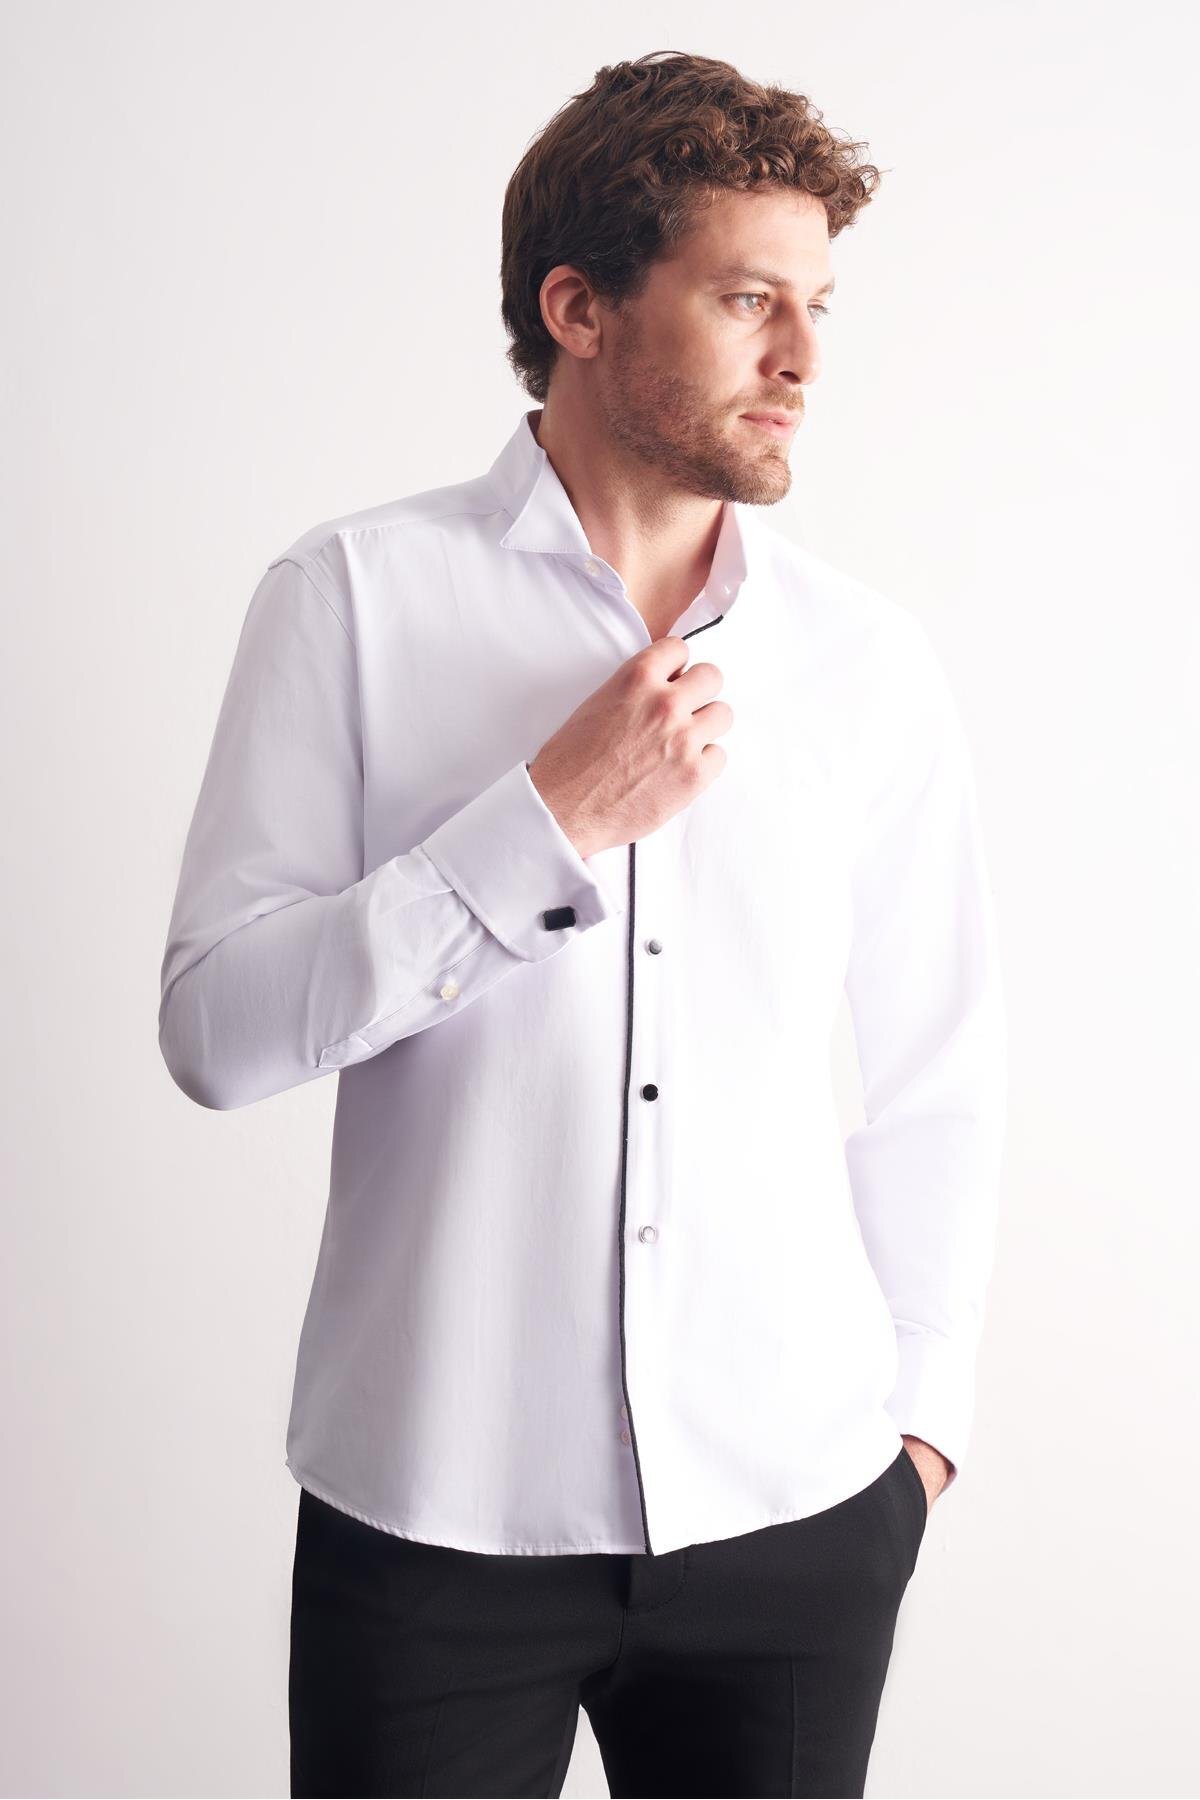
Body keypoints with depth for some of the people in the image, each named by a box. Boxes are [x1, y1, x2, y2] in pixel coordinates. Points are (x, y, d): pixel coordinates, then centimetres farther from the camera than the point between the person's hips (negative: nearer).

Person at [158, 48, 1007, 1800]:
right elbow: (217, 1028, -11)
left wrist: (920, 1407, 10)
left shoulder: (872, 658, 3)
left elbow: (941, 1067, 11)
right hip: (439, 1517, -2)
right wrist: (555, 819, -16)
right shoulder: (357, 598, -5)